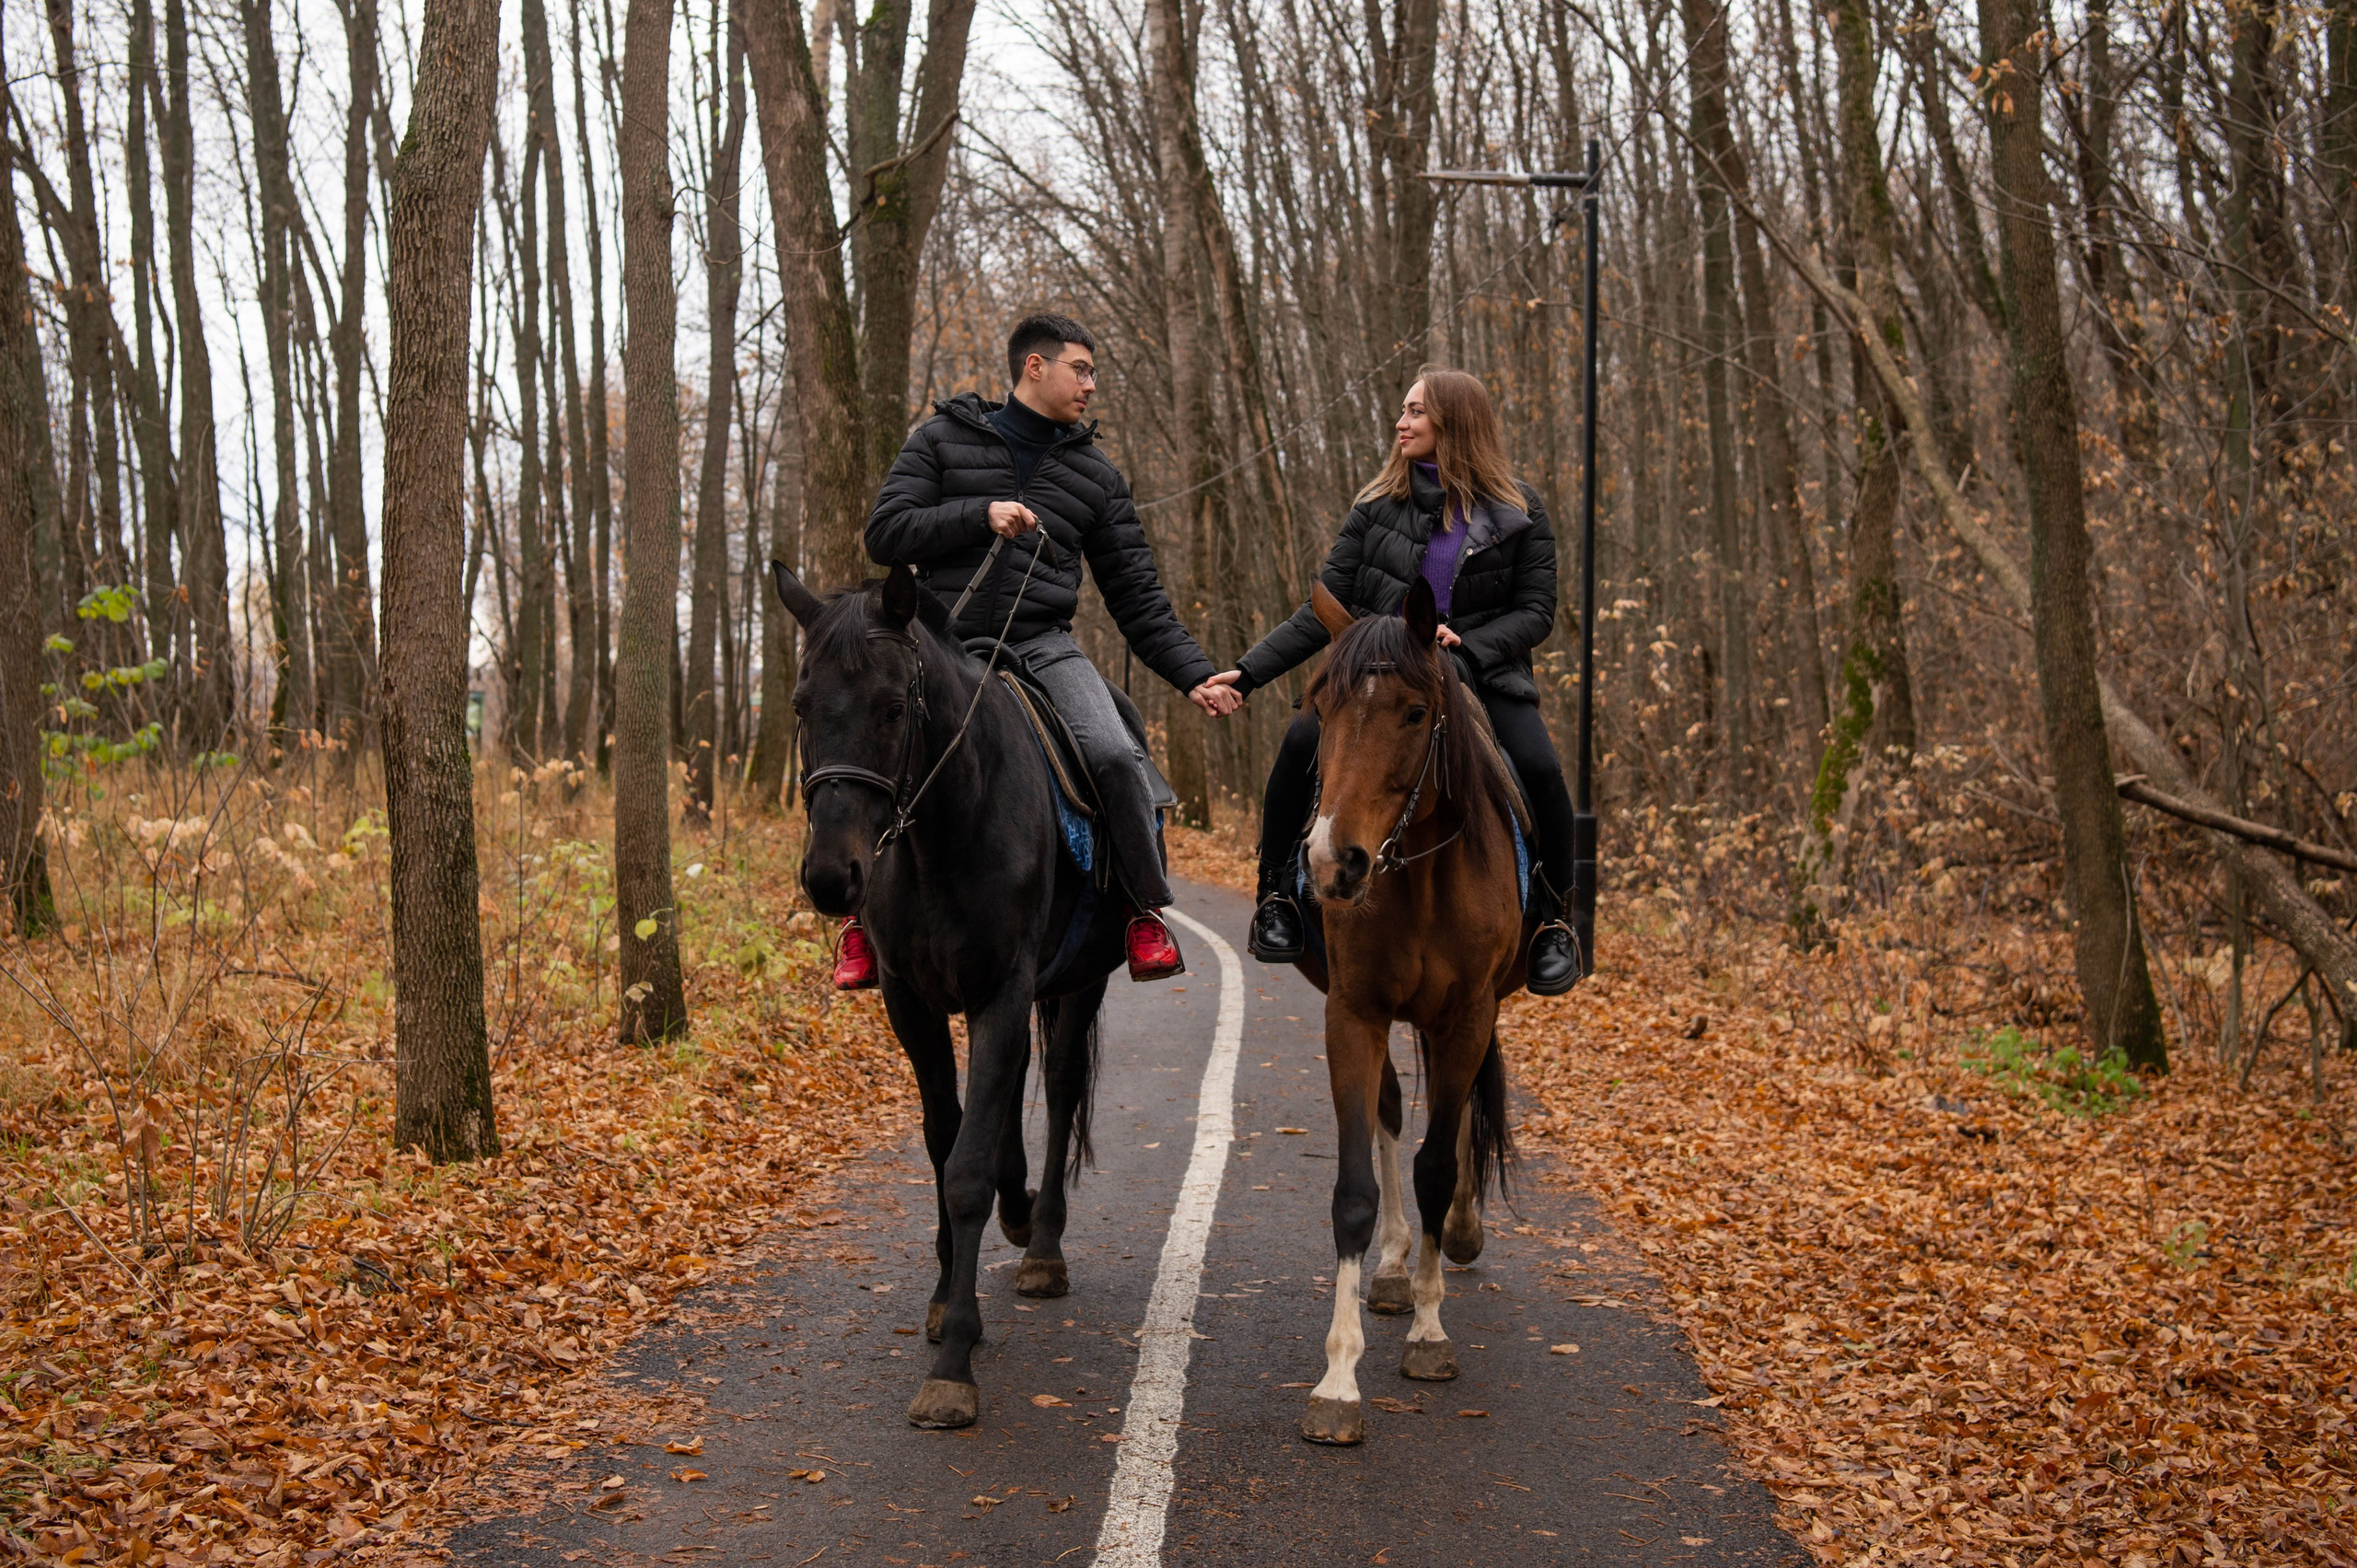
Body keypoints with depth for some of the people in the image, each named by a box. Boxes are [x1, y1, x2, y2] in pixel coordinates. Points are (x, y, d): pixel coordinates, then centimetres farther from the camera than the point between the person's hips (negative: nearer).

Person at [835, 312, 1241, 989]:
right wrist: (979, 514, -12)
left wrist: (1196, 676, 6)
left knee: (1115, 755, -24)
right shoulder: (942, 439, 10)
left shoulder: (1095, 474, 17)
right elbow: (884, 533, 0)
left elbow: (1137, 597, 16)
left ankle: (1146, 908, -4)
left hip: (1044, 647, 1)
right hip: (945, 641, -1)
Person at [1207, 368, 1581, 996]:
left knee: (1539, 769, -26)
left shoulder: (1518, 512, 2)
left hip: (1480, 671, -1)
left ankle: (1550, 921, -1)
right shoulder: (1377, 506, 6)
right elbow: (1326, 606, 5)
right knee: (1302, 743, -27)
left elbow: (1536, 611, 1)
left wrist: (1465, 645, -17)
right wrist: (1251, 671, -5)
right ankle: (1277, 896, -7)